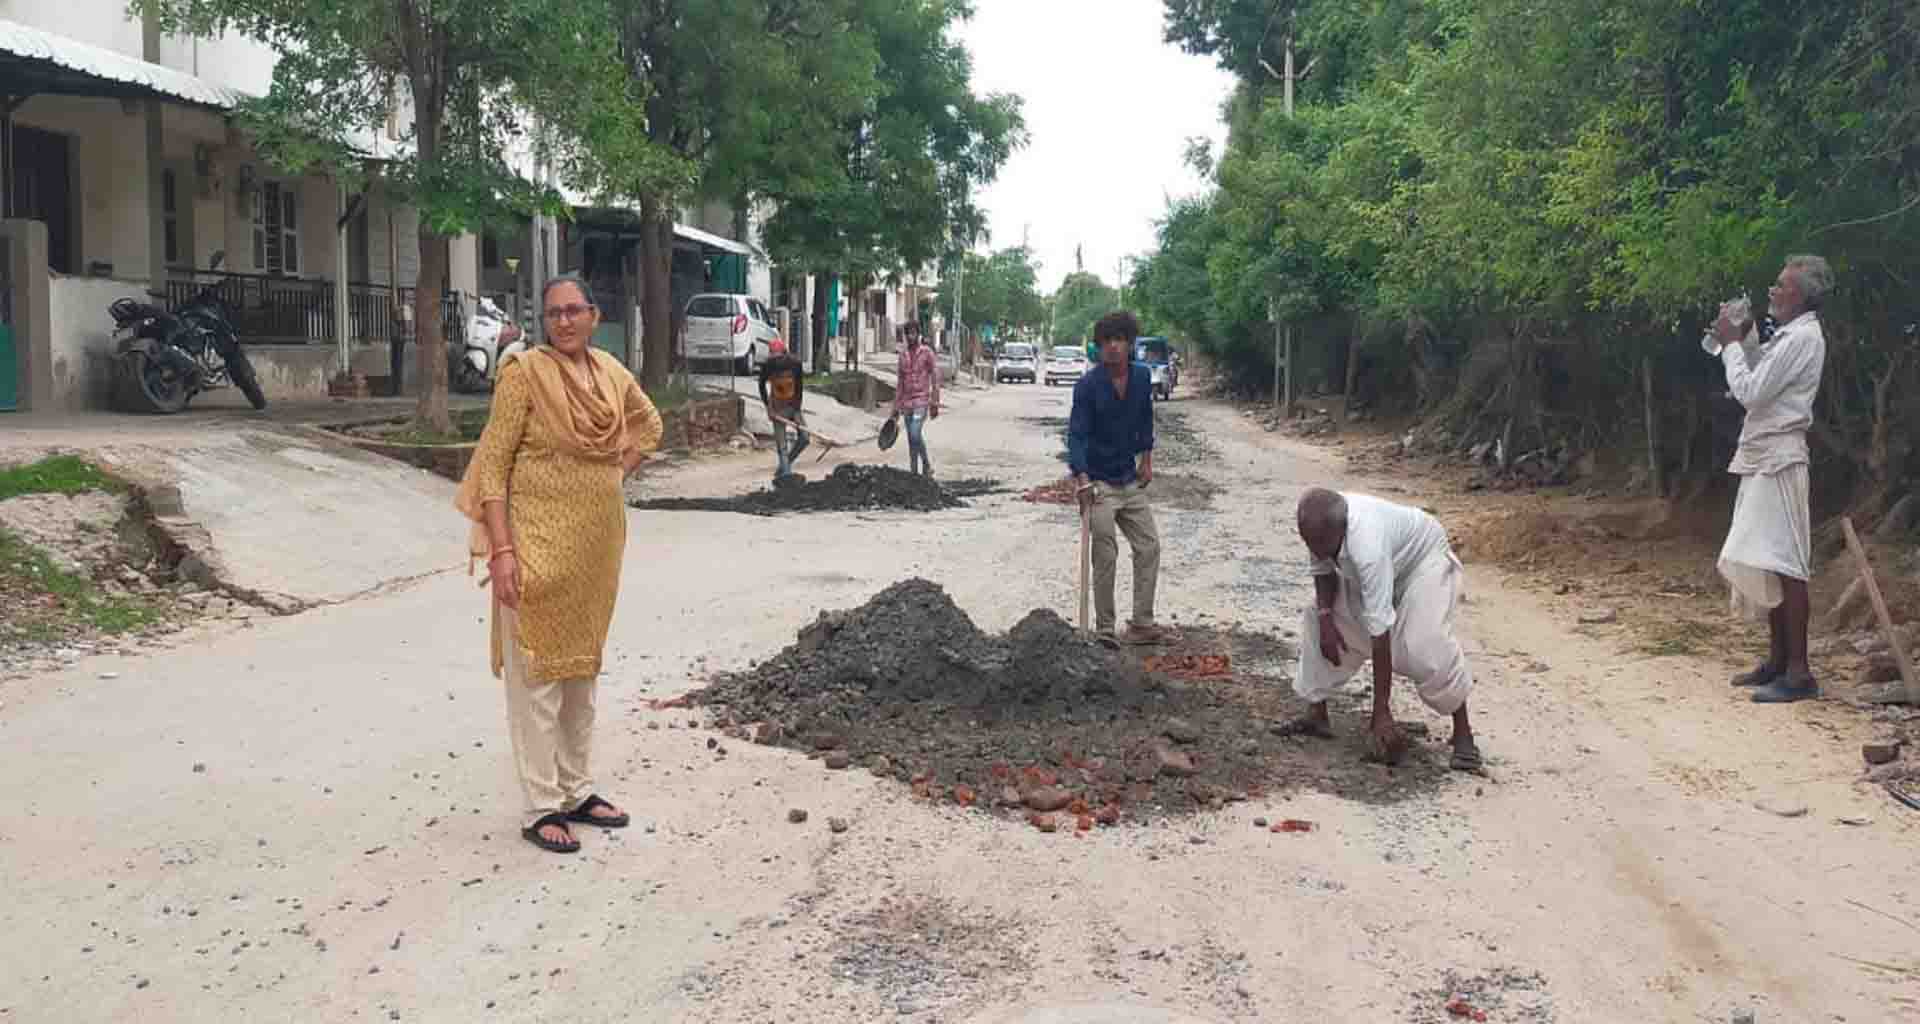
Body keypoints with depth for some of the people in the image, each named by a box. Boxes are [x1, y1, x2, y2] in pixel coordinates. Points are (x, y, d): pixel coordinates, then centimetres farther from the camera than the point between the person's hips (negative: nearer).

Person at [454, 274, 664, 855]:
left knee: (581, 665, 15)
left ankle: (577, 790, 27)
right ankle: (542, 807, 7)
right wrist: (501, 550, -18)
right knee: (536, 670, 0)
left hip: (599, 539, 6)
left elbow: (649, 423, 24)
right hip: (539, 538, -6)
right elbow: (492, 464, -12)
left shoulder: (610, 371, 5)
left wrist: (616, 473, 9)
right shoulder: (524, 373, -11)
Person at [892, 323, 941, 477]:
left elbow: (935, 379, -5)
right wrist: (896, 407, 14)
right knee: (911, 439, 6)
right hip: (906, 403, 5)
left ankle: (927, 466, 0)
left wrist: (935, 404, -10)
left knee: (915, 435, -18)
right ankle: (914, 472, 11)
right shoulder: (903, 354, 10)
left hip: (922, 401, -5)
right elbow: (900, 382, 15)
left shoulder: (927, 353, -5)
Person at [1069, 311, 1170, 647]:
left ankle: (1141, 624, 16)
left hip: (1130, 480, 6)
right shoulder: (1088, 384, -15)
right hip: (1098, 482, -6)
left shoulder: (1142, 377, 1)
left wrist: (1146, 458, 10)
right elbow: (1077, 433, -19)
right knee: (1105, 556, -6)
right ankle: (1104, 629, 5)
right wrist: (1082, 480, -30)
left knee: (1149, 547, 7)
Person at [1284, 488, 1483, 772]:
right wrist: (1325, 617, -20)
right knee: (1317, 622, -1)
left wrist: (1382, 712, -41)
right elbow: (1323, 570, -1)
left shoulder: (1367, 546, -45)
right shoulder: (1321, 526, -26)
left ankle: (1463, 734, -5)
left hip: (1423, 559, -7)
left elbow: (1380, 635, -44)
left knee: (1426, 648, -25)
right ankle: (1316, 715, 11)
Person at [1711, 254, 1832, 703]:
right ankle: (1777, 661, 20)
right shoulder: (1788, 335, 17)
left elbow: (1750, 392, -17)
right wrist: (1746, 338, 15)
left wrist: (1731, 344, -5)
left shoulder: (1803, 337, -13)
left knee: (1782, 563, -11)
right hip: (1762, 459, 10)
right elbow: (1759, 381, 24)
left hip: (1778, 460, -10)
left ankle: (1799, 672, -10)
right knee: (1765, 562, 13)